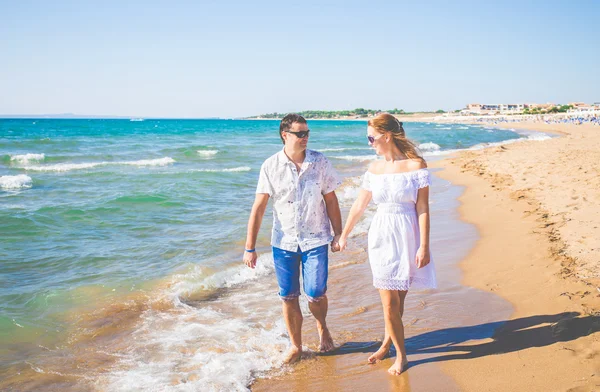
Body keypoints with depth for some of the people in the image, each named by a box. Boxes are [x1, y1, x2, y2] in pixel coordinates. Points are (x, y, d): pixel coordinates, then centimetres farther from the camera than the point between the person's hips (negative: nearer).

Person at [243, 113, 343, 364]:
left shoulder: (320, 162, -3)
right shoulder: (271, 166, -6)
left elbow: (331, 201, 4)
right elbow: (258, 208, -6)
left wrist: (338, 234, 4)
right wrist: (250, 247, -8)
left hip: (315, 240, 0)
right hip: (283, 242, 1)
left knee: (315, 294, -3)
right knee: (288, 297, 7)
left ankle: (322, 327, 31)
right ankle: (296, 345, 27)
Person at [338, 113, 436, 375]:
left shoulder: (416, 165, -7)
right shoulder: (375, 169, 5)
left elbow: (422, 209, -8)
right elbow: (359, 205, 14)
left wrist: (424, 246, -12)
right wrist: (343, 235, 21)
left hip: (407, 237, -3)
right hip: (382, 236, 3)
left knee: (397, 298, 6)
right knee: (389, 300, 2)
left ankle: (388, 342, 28)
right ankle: (400, 354, 19)